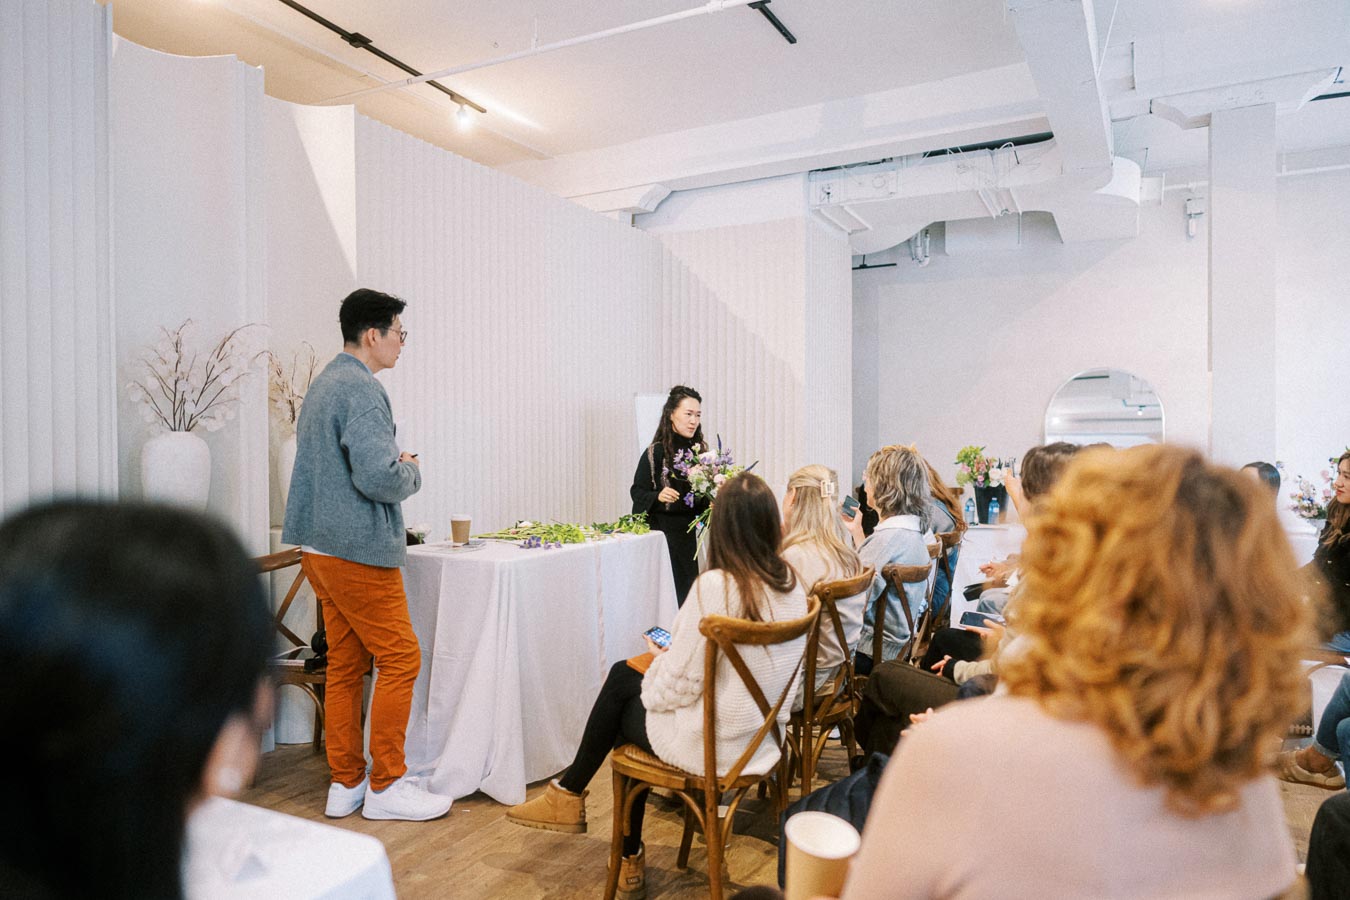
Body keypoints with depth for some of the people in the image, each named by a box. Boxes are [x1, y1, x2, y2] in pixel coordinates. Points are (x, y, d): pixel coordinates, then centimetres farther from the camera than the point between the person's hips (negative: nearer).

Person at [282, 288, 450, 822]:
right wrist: (411, 471, -6)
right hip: (359, 552, -10)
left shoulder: (323, 383, 17)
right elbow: (377, 477, -25)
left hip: (321, 549, 10)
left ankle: (345, 784, 23)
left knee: (344, 666, 14)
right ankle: (385, 786, 9)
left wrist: (393, 464, 14)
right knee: (400, 661, -1)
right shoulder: (362, 390, -16)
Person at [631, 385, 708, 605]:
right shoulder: (655, 452, -6)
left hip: (690, 532, 4)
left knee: (687, 594, 3)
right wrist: (658, 496, -21)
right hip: (662, 531, -4)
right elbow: (636, 491, -4)